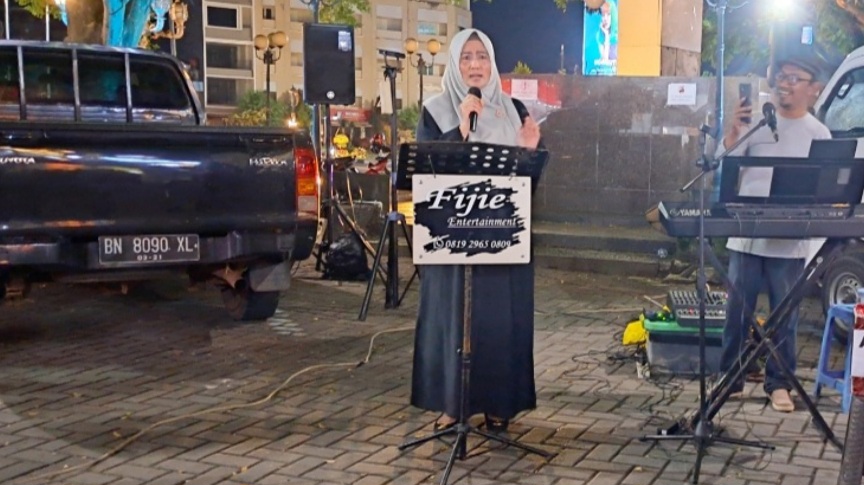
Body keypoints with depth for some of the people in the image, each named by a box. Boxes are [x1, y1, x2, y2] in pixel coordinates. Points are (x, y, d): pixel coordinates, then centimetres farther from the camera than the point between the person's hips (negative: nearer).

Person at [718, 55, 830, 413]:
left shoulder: (818, 134, 3)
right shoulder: (756, 121, 3)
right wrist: (733, 132, -15)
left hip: (789, 243, 0)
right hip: (746, 238, 1)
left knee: (784, 316, 6)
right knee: (738, 311, 7)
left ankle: (779, 384, 18)